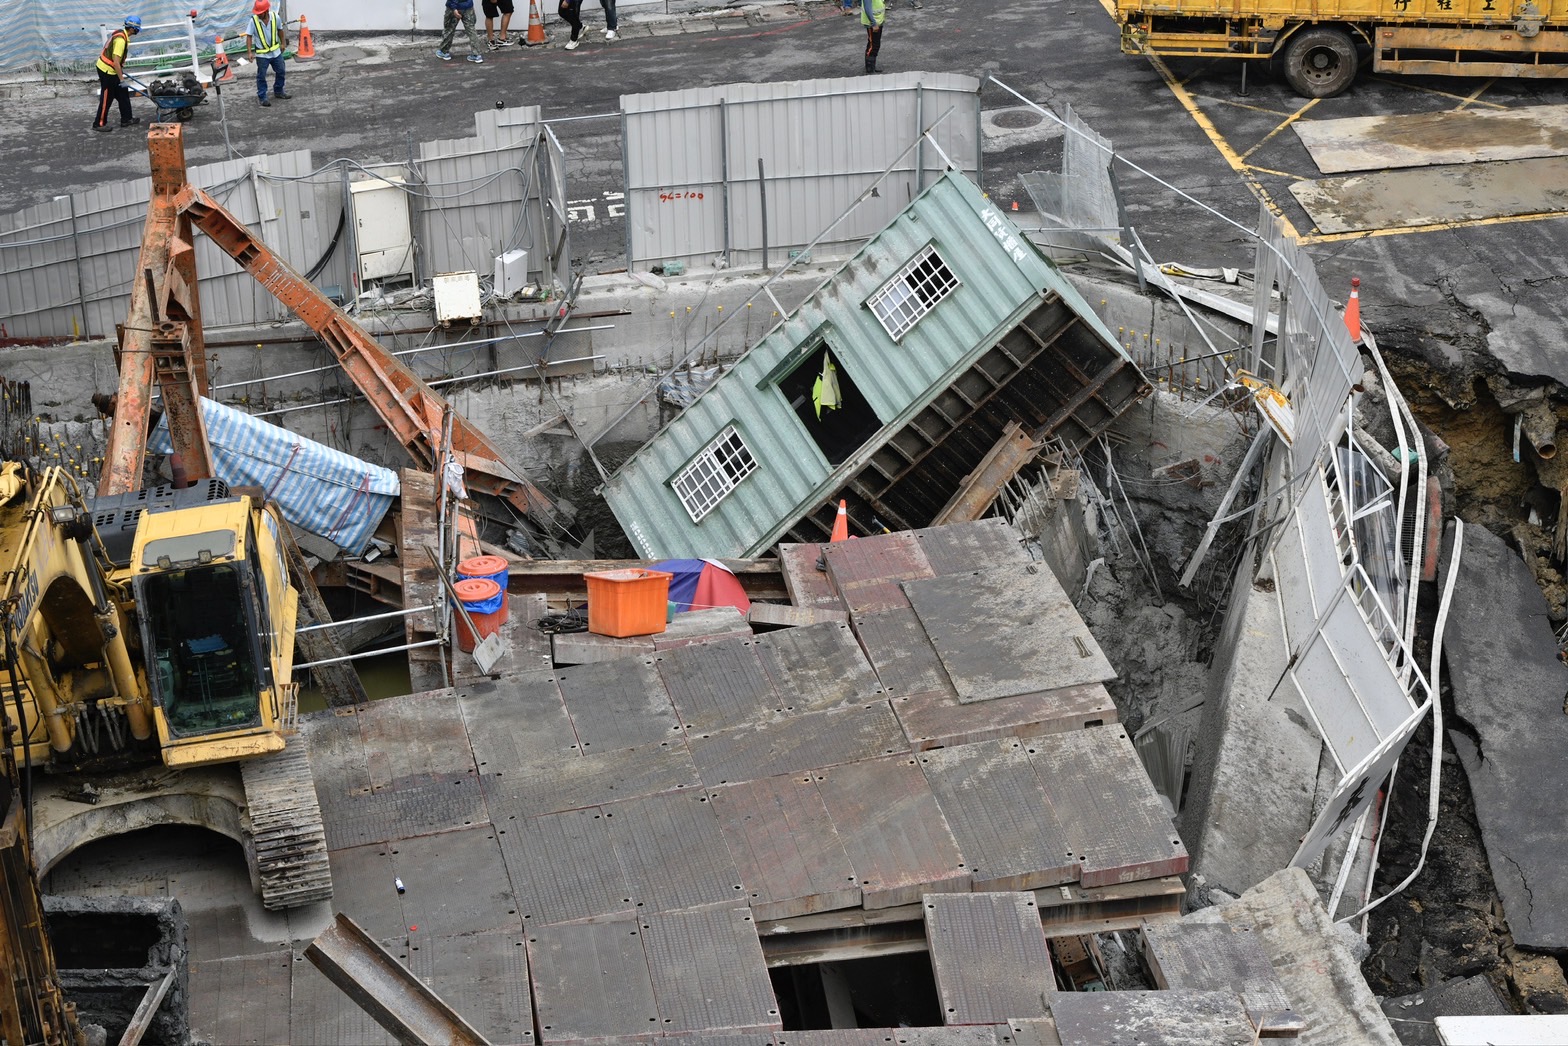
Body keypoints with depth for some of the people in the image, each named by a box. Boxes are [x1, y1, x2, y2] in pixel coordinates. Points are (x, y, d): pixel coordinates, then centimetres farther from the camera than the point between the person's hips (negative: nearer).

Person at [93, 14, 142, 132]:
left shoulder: (121, 33, 4)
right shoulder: (121, 40, -26)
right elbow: (116, 62, -30)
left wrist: (121, 69, 26)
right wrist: (121, 79, -27)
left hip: (109, 69, 10)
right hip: (107, 71, -10)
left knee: (123, 93, 16)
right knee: (107, 98, 1)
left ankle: (126, 119, 25)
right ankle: (99, 124, 10)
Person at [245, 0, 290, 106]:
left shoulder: (275, 17, -13)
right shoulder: (254, 21, -20)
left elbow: (280, 30, 5)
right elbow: (249, 36, -14)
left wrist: (283, 43, 13)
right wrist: (249, 52, -19)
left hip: (276, 51, 3)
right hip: (262, 54, -3)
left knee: (280, 72, 17)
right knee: (261, 76, 2)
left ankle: (278, 91, 37)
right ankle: (262, 97, 12)